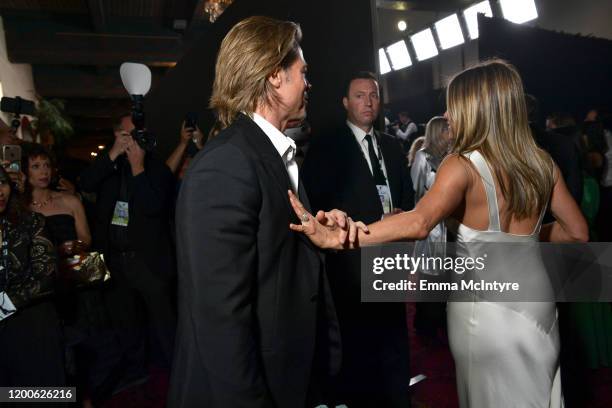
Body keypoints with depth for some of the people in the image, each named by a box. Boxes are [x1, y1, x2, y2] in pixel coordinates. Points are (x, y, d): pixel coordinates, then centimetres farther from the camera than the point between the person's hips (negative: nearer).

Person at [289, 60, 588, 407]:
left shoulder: (463, 165, -19)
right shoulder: (542, 162, -1)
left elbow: (418, 223, -36)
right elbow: (577, 232, 5)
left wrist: (336, 238, -44)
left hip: (485, 304, -5)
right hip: (536, 296, 6)